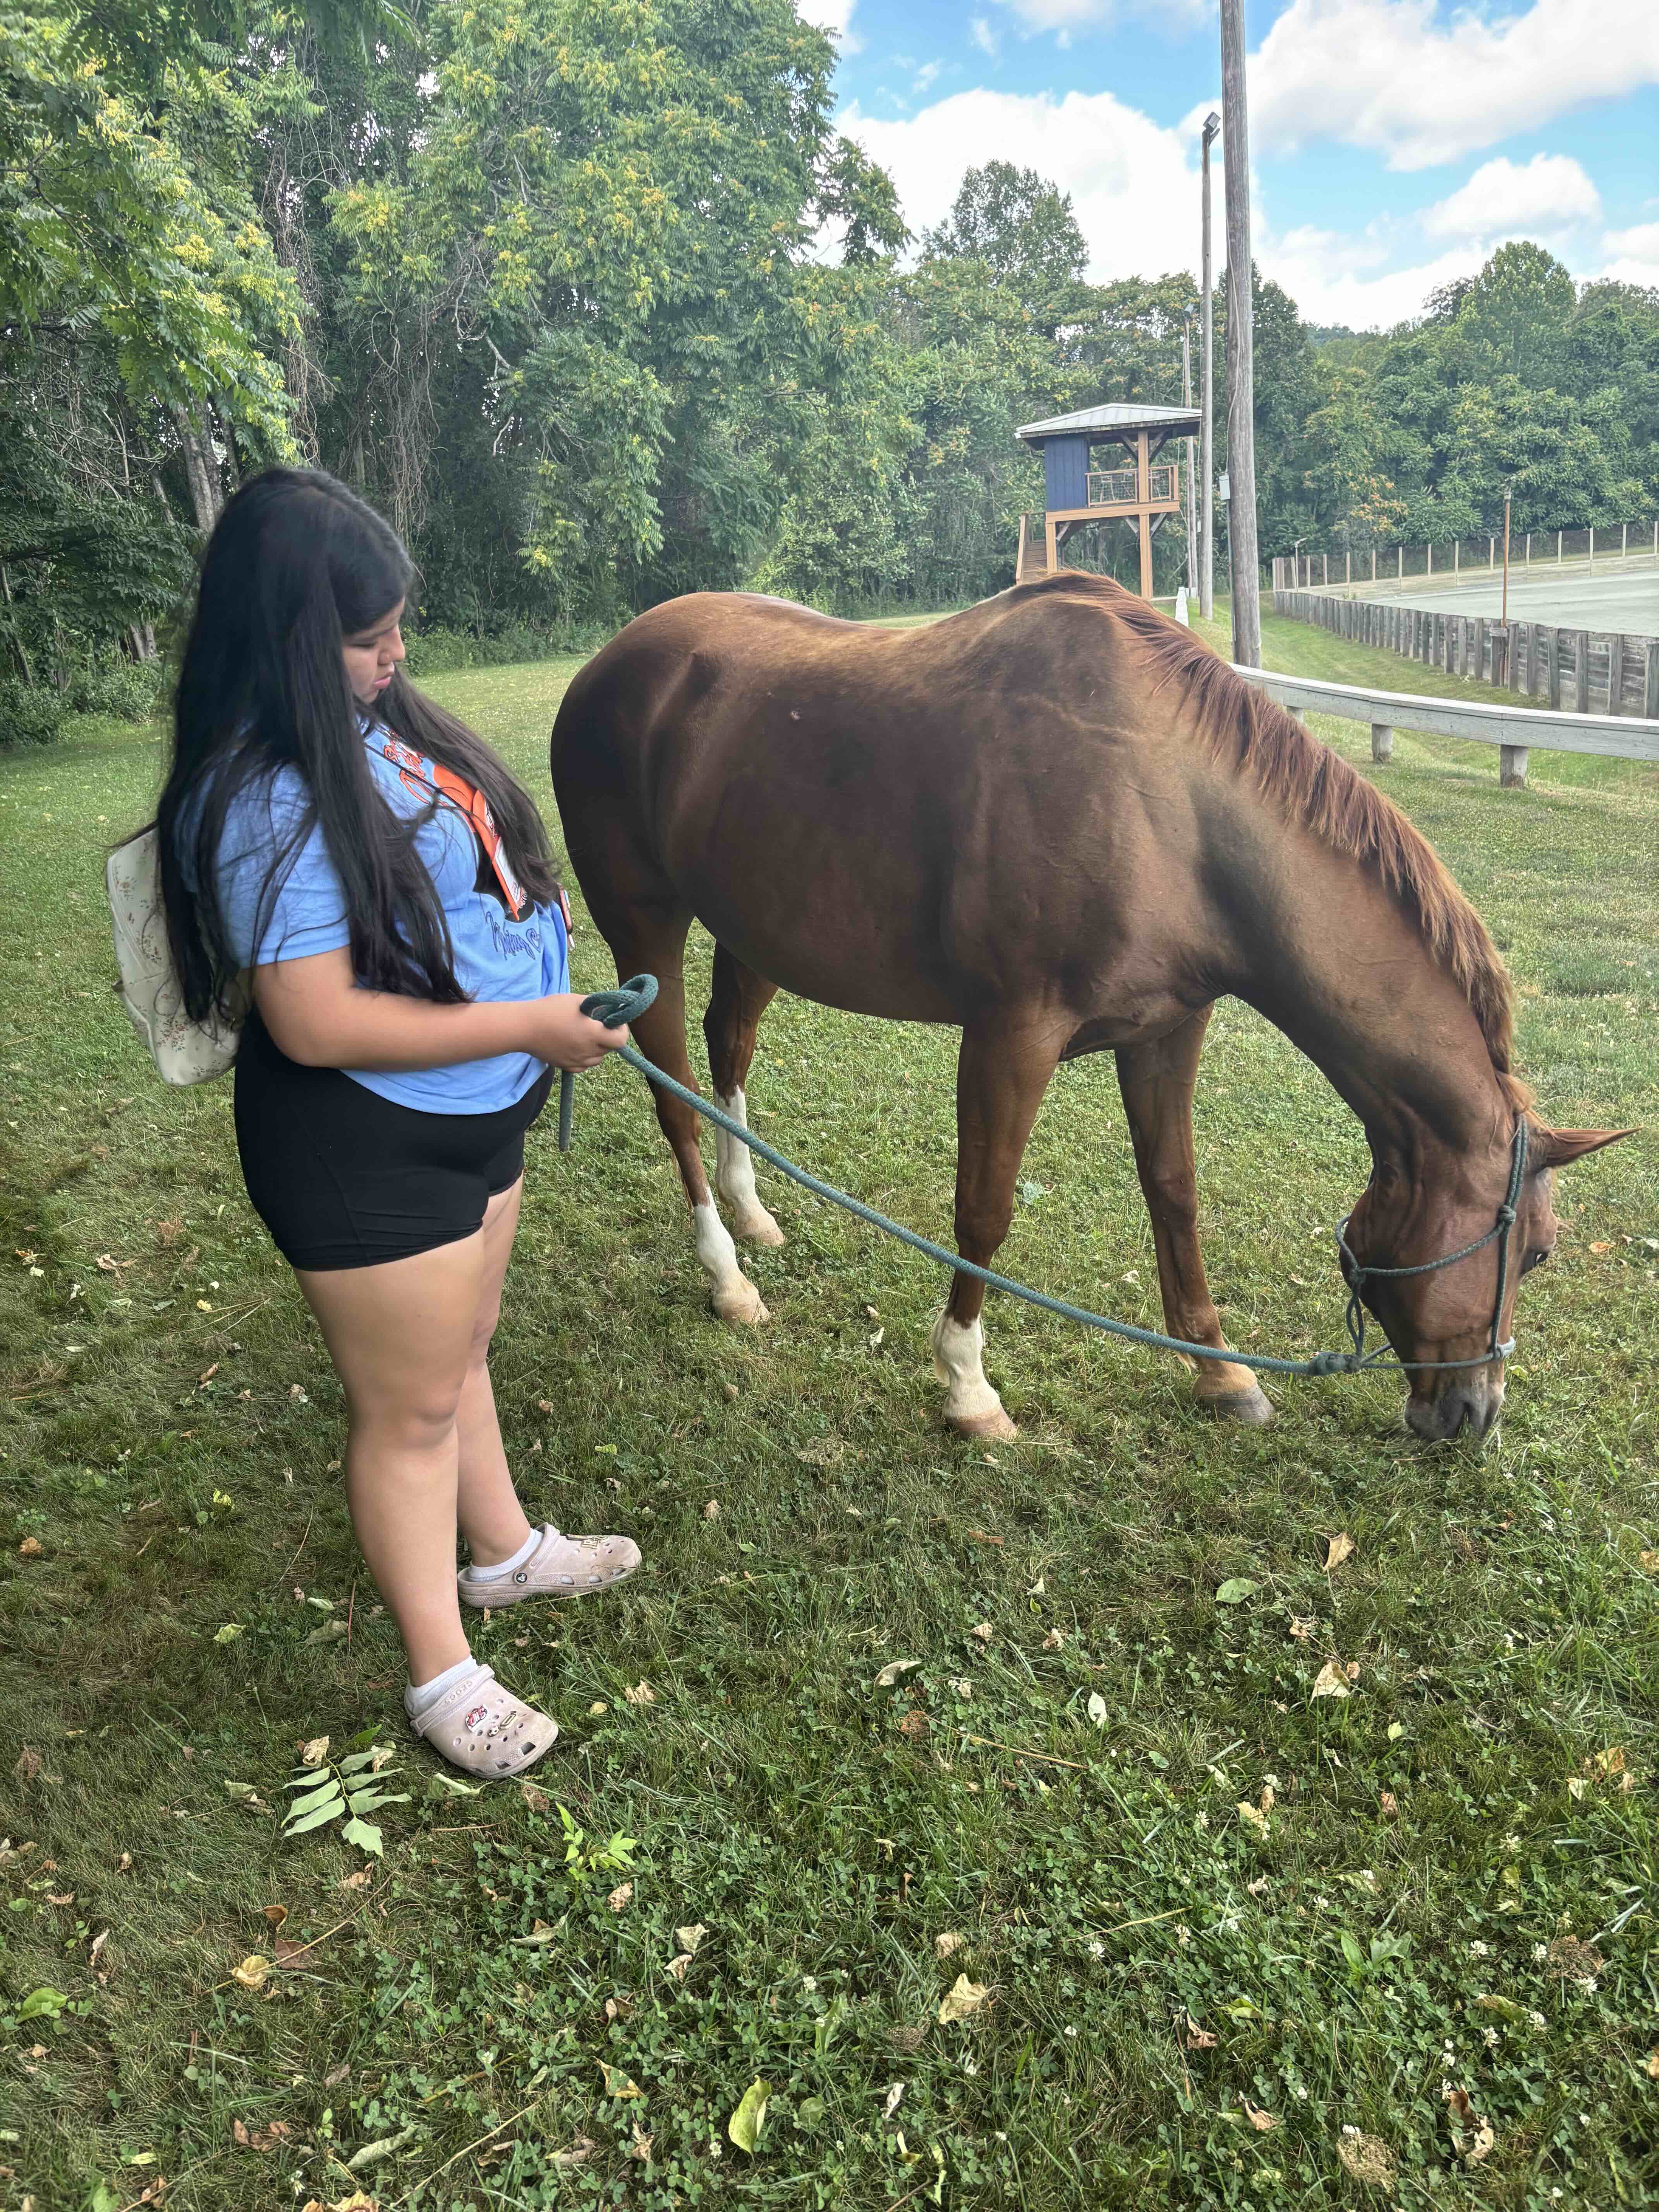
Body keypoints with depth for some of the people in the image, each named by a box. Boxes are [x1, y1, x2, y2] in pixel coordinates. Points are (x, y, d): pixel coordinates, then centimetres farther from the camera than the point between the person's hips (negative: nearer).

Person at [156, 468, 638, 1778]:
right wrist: (530, 1026, -25)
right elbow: (317, 1023, -30)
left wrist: (530, 901, 2)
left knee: (462, 1348, 26)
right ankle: (444, 1679, 28)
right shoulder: (268, 802, -27)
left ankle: (505, 1552, 50)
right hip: (366, 1149, -9)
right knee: (411, 1407, 7)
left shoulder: (376, 720, 1)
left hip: (476, 1115, 9)